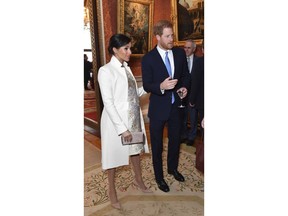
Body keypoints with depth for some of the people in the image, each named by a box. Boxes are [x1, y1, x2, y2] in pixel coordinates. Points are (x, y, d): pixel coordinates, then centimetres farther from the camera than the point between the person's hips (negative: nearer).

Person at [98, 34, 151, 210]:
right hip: (117, 120, -7)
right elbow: (108, 102, -19)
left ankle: (138, 180, 44)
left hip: (134, 117, 7)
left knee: (136, 149, 20)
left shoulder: (126, 68, 8)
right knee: (114, 154, 9)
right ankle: (112, 191, 32)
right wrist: (122, 128, -21)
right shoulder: (106, 70, -14)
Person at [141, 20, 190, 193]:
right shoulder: (148, 58, -14)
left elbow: (186, 74, 10)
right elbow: (146, 86, -13)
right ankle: (159, 176, 35)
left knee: (175, 139, 22)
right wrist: (161, 86, -33)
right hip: (158, 107, -4)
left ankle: (173, 168, 49)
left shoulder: (180, 53, -1)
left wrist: (184, 87, -10)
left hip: (176, 105, 4)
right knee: (157, 144, 12)